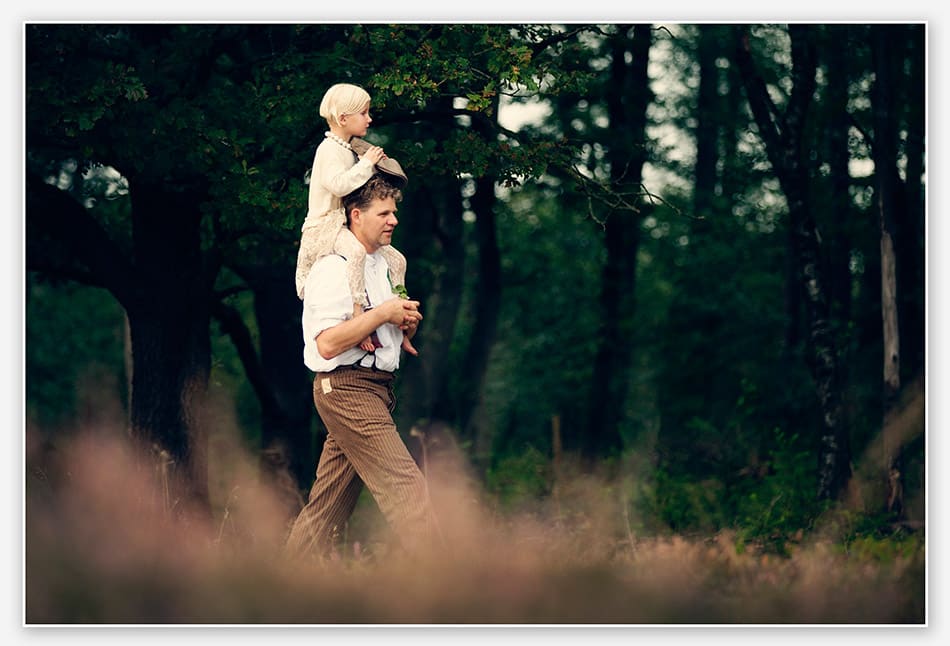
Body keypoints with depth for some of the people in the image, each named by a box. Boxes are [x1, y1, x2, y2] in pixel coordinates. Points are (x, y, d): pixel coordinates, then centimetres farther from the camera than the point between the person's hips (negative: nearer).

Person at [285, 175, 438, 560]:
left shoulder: (379, 265, 20)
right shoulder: (334, 268, -11)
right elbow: (327, 343, -21)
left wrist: (405, 325, 6)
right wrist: (384, 313, -16)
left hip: (373, 389, 10)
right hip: (348, 387, -10)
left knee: (328, 503, 9)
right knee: (406, 487, -15)